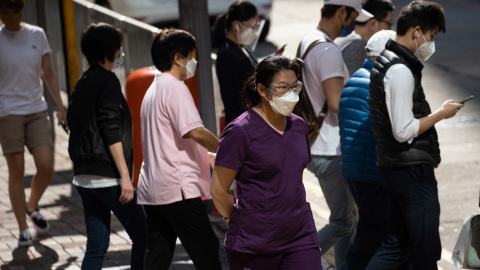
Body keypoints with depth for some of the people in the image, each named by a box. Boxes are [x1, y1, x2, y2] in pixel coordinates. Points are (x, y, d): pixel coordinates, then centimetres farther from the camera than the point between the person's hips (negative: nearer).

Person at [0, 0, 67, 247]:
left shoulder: (37, 35, 5)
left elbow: (48, 74, 11)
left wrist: (61, 108, 8)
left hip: (36, 109, 3)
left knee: (46, 166, -6)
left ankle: (33, 207, 23)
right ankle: (23, 230, 5)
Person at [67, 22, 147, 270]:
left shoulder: (82, 82, 15)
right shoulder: (107, 81, -11)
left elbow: (73, 120, 21)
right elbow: (111, 131, -17)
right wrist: (124, 175, -19)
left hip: (84, 176, 9)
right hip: (107, 176, -9)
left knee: (96, 246, 8)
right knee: (142, 235, 0)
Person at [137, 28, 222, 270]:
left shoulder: (154, 89, 21)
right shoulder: (175, 88, -10)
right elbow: (195, 131, -21)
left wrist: (214, 156, 26)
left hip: (152, 189, 9)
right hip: (178, 188, -9)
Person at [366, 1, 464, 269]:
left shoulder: (384, 62, 14)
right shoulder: (401, 70, -18)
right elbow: (404, 131, -21)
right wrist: (440, 114, -11)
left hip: (393, 167, 10)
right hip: (412, 171, -10)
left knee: (396, 245, 12)